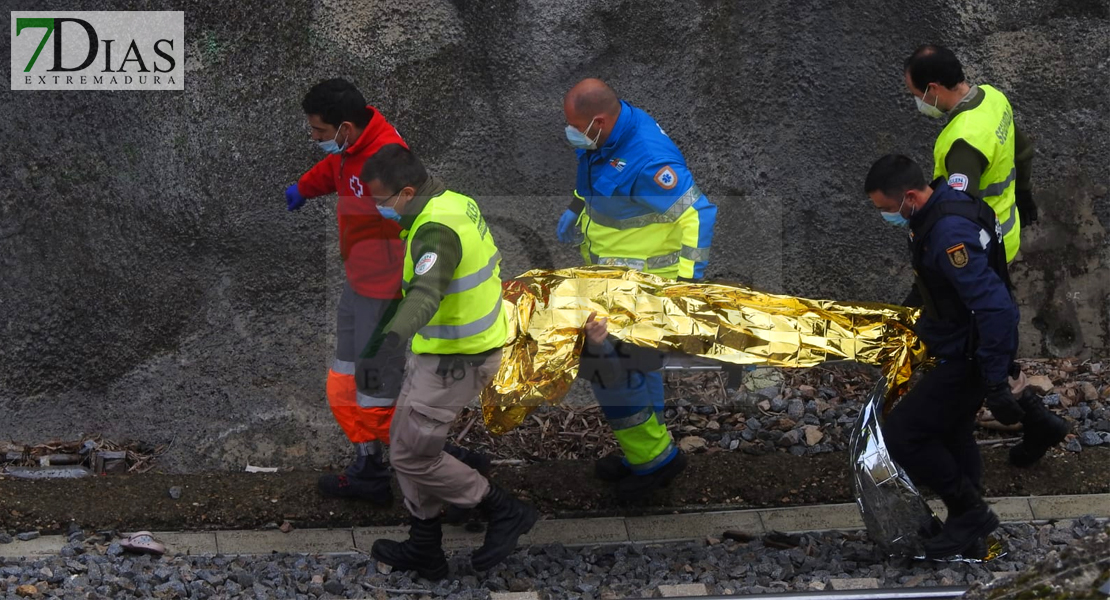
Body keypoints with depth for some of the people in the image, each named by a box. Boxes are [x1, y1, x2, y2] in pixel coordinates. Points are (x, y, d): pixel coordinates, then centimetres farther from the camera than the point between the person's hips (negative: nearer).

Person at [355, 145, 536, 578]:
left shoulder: (437, 230, -30)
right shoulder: (456, 203, 2)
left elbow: (425, 294, -49)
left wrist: (391, 344, -66)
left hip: (453, 361, -10)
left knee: (412, 455, 1)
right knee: (407, 440, 18)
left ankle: (505, 513, 13)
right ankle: (424, 550, 27)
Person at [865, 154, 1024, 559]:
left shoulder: (950, 233, -31)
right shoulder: (942, 208, 2)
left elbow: (993, 307, -34)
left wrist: (995, 385, -32)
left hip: (969, 357, -10)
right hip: (961, 349, 10)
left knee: (901, 433, -7)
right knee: (952, 434, 22)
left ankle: (969, 513, 4)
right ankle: (967, 531, 34)